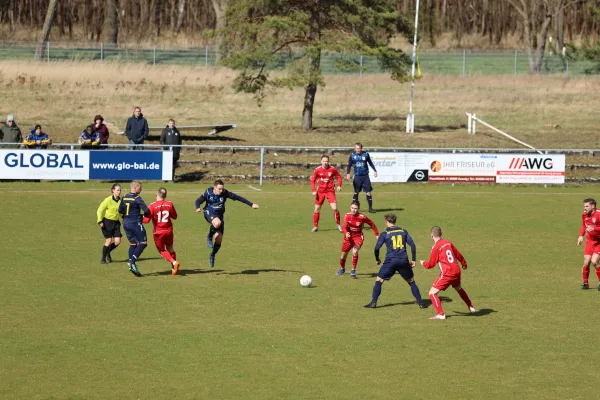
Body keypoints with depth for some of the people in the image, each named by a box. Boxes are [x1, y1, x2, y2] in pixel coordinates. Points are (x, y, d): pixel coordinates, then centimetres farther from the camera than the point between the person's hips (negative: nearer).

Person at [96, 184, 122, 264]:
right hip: (107, 221, -5)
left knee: (117, 241, -3)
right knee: (109, 240, -9)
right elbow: (100, 210, -10)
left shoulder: (120, 201, 2)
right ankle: (103, 259, 6)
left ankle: (108, 253, 25)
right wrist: (100, 221, -19)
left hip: (116, 222, 5)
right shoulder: (108, 200, -13)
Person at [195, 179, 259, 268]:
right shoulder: (208, 192, -13)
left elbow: (238, 198, -6)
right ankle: (209, 237, -10)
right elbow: (198, 201, -5)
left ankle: (212, 255, 26)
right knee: (217, 223, -39)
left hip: (219, 214, 3)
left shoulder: (225, 193, -10)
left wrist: (251, 204, -7)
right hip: (209, 213, -3)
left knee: (219, 238, 0)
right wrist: (198, 208, -29)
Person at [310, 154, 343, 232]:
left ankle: (338, 225, 5)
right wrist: (314, 190, -8)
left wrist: (339, 186, -8)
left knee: (334, 208, -12)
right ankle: (315, 226, 16)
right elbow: (312, 180, 2)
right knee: (317, 209, 3)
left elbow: (339, 177, 7)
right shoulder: (317, 170, -4)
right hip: (320, 191, 1)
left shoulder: (332, 169, -5)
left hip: (330, 191, -1)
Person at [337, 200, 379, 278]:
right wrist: (346, 233, -46)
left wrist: (377, 234, 2)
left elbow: (372, 224, -3)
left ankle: (353, 270, -17)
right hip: (349, 237, 3)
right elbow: (344, 227, -24)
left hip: (358, 237, -3)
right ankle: (342, 268, 45)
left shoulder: (362, 217, -18)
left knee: (355, 251, -29)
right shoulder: (347, 216, -15)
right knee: (343, 255, 14)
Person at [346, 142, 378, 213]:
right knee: (356, 192, 6)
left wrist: (374, 170, 7)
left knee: (368, 192, -3)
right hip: (357, 176, 0)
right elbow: (349, 165, 6)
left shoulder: (366, 154, -1)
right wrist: (348, 173, -8)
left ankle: (370, 208, 5)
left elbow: (370, 163, 12)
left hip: (365, 176, 0)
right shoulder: (352, 156, -1)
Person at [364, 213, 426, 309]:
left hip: (390, 260, -3)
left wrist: (377, 259, 15)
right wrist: (413, 260, 10)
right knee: (411, 281, 15)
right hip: (403, 260, 3)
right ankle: (420, 302, 11)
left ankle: (373, 302, 2)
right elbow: (412, 245, 6)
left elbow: (377, 248, -2)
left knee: (379, 280, 8)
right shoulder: (403, 231, 10)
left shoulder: (385, 233, 2)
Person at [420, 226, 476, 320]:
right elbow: (458, 255, 17)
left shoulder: (436, 248, -11)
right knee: (459, 289, 35)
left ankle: (441, 314, -13)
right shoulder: (448, 243, 6)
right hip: (456, 271, 7)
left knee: (432, 293, -3)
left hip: (447, 274, -7)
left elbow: (431, 264, -5)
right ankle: (471, 307, 47)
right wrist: (464, 264, 36)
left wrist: (423, 263, 17)